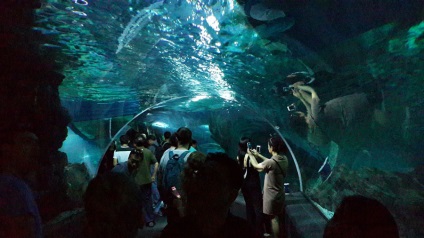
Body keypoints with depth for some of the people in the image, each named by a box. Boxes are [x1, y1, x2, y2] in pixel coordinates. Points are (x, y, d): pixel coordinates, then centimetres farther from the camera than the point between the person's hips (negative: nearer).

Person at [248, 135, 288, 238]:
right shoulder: (284, 159, -5)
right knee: (280, 218, 23)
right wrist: (258, 154, 16)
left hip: (272, 196, -7)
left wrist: (251, 155, 8)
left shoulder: (271, 162, -28)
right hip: (280, 194, 8)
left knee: (274, 219, 10)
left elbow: (256, 166, -10)